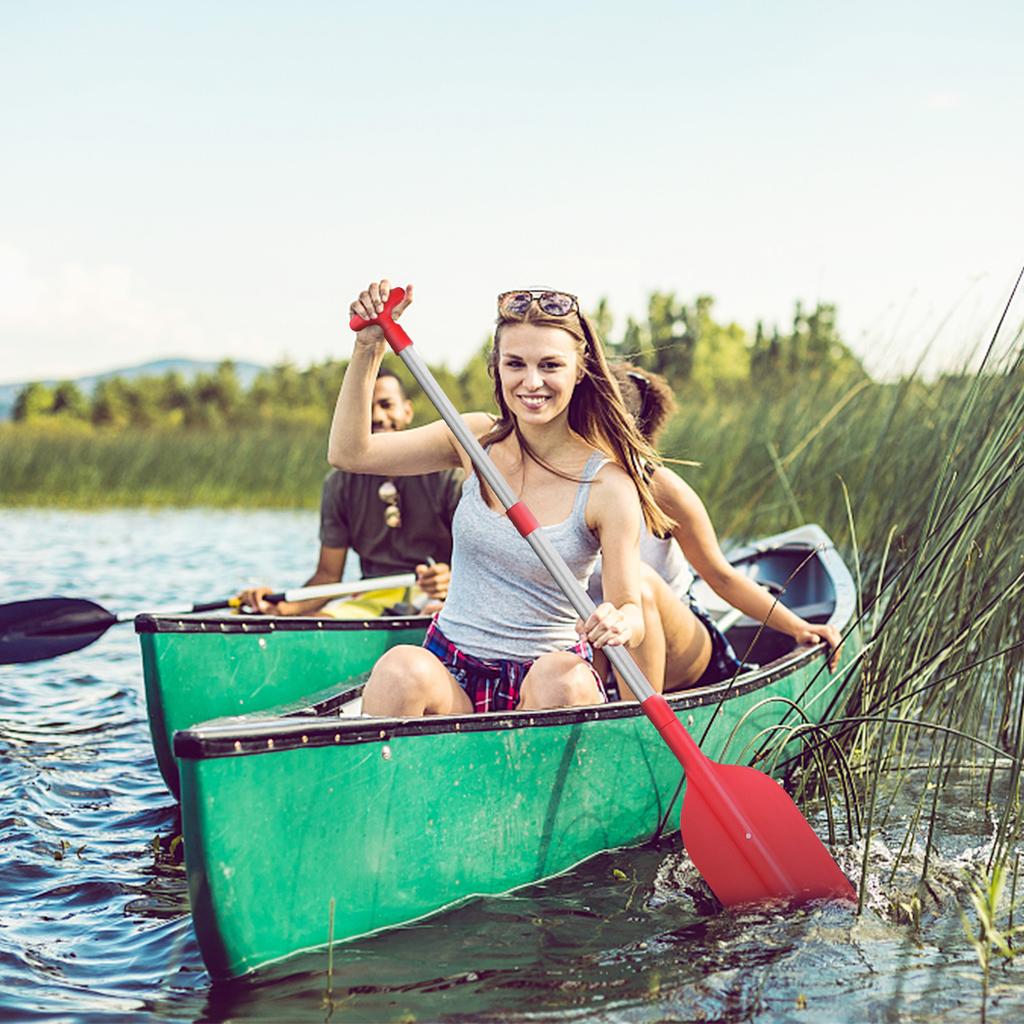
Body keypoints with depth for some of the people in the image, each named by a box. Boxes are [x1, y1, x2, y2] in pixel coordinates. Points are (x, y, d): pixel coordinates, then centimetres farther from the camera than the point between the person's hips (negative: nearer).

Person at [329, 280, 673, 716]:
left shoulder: (607, 485, -8)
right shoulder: (477, 440, 3)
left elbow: (632, 613, -8)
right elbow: (349, 453, 1)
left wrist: (619, 624, -32)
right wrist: (369, 346, -8)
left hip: (546, 680, -2)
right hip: (449, 678, 2)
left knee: (562, 679, -36)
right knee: (402, 666, -32)